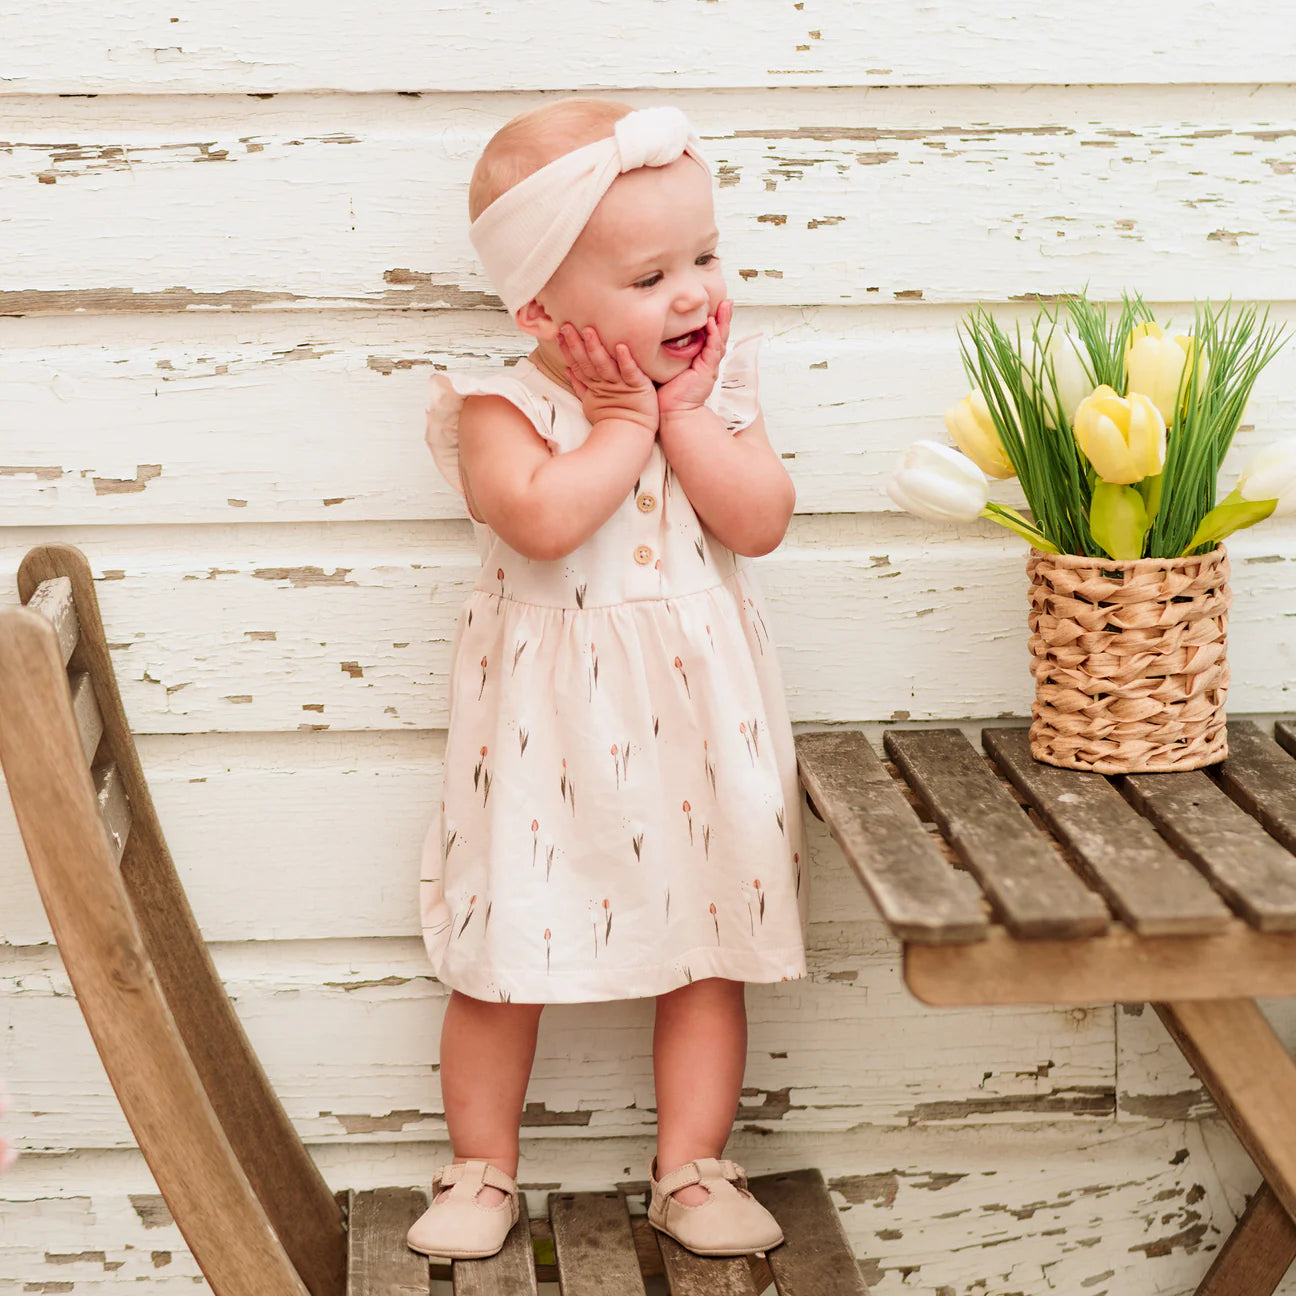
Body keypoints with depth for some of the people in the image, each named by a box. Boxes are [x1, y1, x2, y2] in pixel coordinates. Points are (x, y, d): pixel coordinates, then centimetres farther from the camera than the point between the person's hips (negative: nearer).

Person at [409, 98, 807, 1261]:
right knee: (506, 952, 6)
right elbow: (540, 519, -30)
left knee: (708, 947, 9)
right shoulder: (505, 406, -12)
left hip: (694, 717, 3)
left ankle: (691, 1169, 23)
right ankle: (483, 1168, 23)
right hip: (552, 723, -3)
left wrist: (684, 410, -15)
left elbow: (760, 520, -11)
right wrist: (627, 422, -18)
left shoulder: (717, 387, 1)